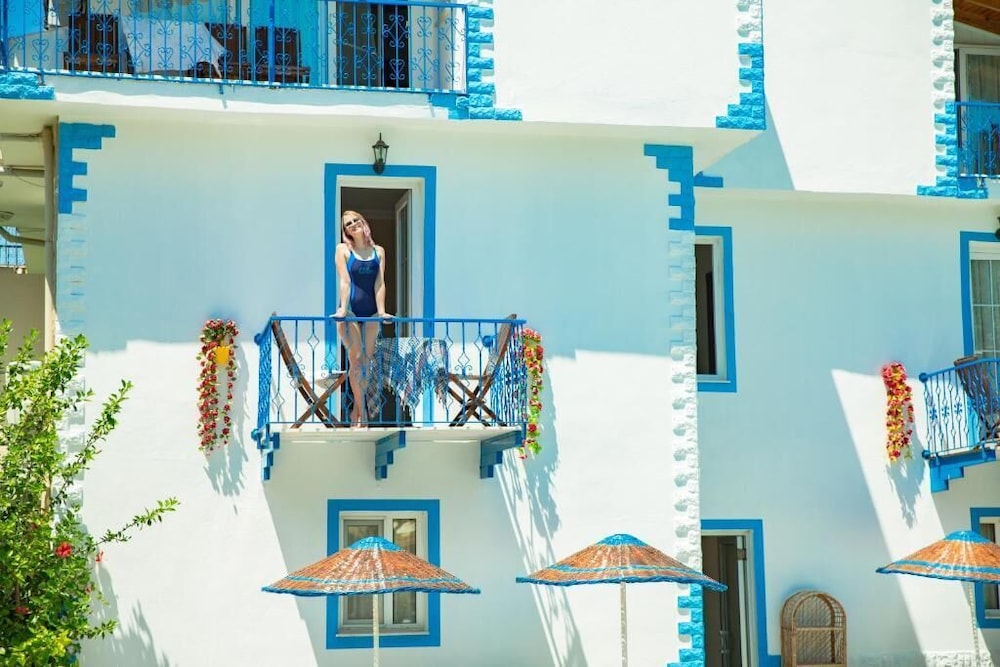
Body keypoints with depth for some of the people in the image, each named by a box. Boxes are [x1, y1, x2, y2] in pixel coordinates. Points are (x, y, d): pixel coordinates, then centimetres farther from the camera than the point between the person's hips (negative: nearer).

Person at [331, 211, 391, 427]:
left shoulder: (378, 251, 8)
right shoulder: (343, 249, 1)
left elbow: (379, 283, 1)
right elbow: (344, 281, -7)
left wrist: (381, 310, -8)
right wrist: (342, 308, -17)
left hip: (371, 311, 3)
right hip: (350, 309, -3)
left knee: (366, 360, 3)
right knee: (356, 359, -7)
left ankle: (357, 410, 12)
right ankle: (361, 411, -3)